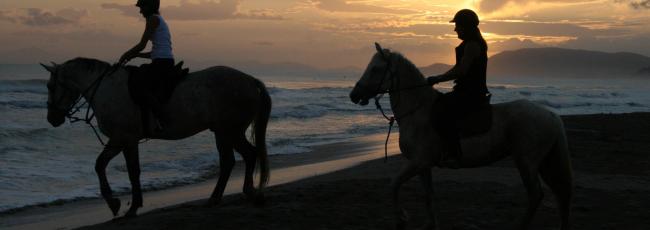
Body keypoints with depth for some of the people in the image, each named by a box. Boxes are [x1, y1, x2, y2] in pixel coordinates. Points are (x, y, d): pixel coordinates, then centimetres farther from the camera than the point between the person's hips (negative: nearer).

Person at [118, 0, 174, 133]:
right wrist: (134, 55, 19)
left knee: (143, 88, -19)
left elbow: (141, 45, -10)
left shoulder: (153, 19, -4)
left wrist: (125, 55, 4)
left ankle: (161, 119, -30)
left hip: (162, 62, -10)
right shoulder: (159, 20, 24)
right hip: (165, 62, 10)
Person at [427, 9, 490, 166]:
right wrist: (437, 78, 15)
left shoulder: (472, 45, -15)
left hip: (471, 94, -12)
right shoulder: (472, 43, 19)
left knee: (445, 115, -26)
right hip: (467, 92, 12)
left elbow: (461, 70, -22)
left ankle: (453, 155, -27)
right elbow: (459, 68, 23)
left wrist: (437, 79, -17)